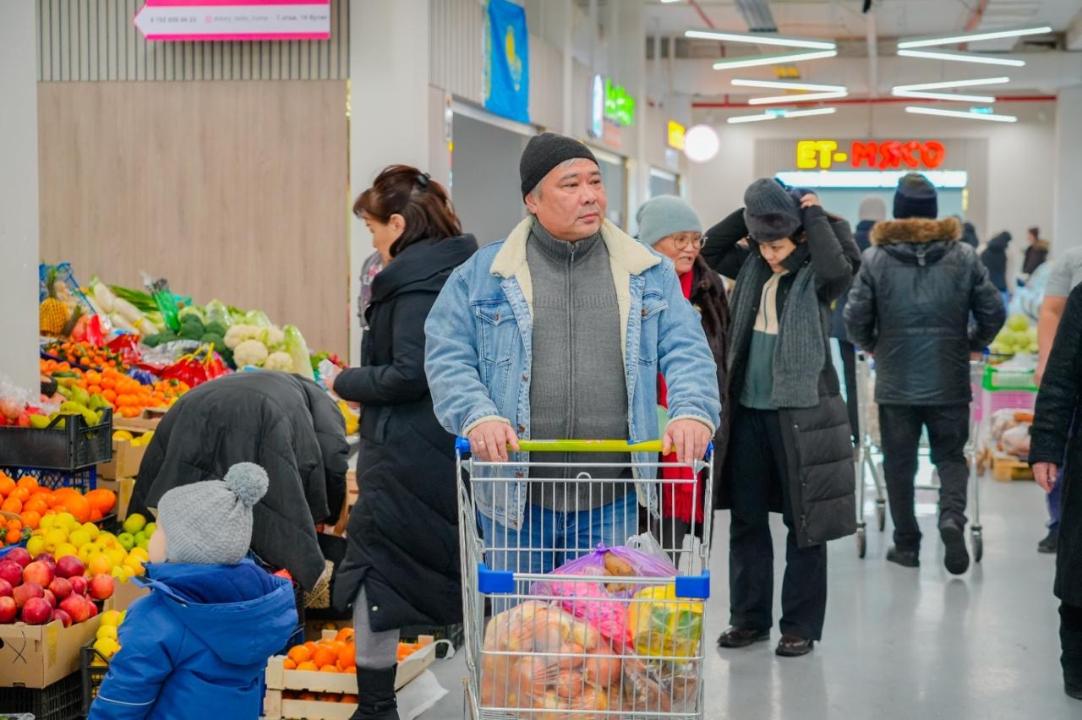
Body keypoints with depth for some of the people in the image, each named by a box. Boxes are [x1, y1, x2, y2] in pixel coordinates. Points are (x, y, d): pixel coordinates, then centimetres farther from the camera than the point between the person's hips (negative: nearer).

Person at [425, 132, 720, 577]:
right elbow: (447, 358, 0)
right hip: (516, 501, -1)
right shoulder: (483, 273, 3)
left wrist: (694, 413, -16)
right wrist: (478, 417, -18)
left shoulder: (649, 274, 8)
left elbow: (687, 353, 4)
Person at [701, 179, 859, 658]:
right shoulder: (752, 267, 8)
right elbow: (710, 248, 13)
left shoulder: (815, 277, -8)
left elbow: (839, 267, -28)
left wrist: (817, 216, -15)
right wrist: (748, 215, 2)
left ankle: (801, 626, 13)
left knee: (804, 523, 3)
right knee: (746, 518, 11)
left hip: (800, 412, -5)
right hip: (747, 409, 6)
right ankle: (749, 618, 22)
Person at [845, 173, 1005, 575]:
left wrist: (874, 347, 14)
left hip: (895, 383, -1)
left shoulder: (876, 259, -5)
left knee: (899, 463, 10)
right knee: (951, 456, 13)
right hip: (949, 382, 1)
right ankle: (952, 516, -13)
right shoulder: (964, 257, -1)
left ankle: (907, 544, 14)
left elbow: (855, 318, -5)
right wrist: (971, 345, 18)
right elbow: (993, 313, 0)